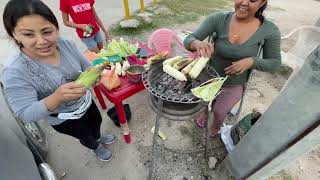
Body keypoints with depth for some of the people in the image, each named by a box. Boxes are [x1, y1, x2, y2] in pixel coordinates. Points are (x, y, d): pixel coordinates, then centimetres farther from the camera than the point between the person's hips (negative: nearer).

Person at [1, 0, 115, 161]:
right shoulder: (15, 72, -30)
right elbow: (25, 114, -28)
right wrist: (57, 96, -46)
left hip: (86, 101, 4)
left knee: (97, 122, 31)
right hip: (64, 120, -4)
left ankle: (98, 138, 67)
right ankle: (96, 148, 60)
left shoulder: (66, 44, -20)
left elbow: (86, 67, -6)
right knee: (85, 136, 24)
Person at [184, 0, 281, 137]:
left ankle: (216, 126, 31)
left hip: (234, 85, 0)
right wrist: (198, 43, -46)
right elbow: (188, 40, -22)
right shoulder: (218, 19, -19)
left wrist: (251, 61, -26)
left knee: (218, 111, -8)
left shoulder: (270, 30, -16)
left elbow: (274, 62, -6)